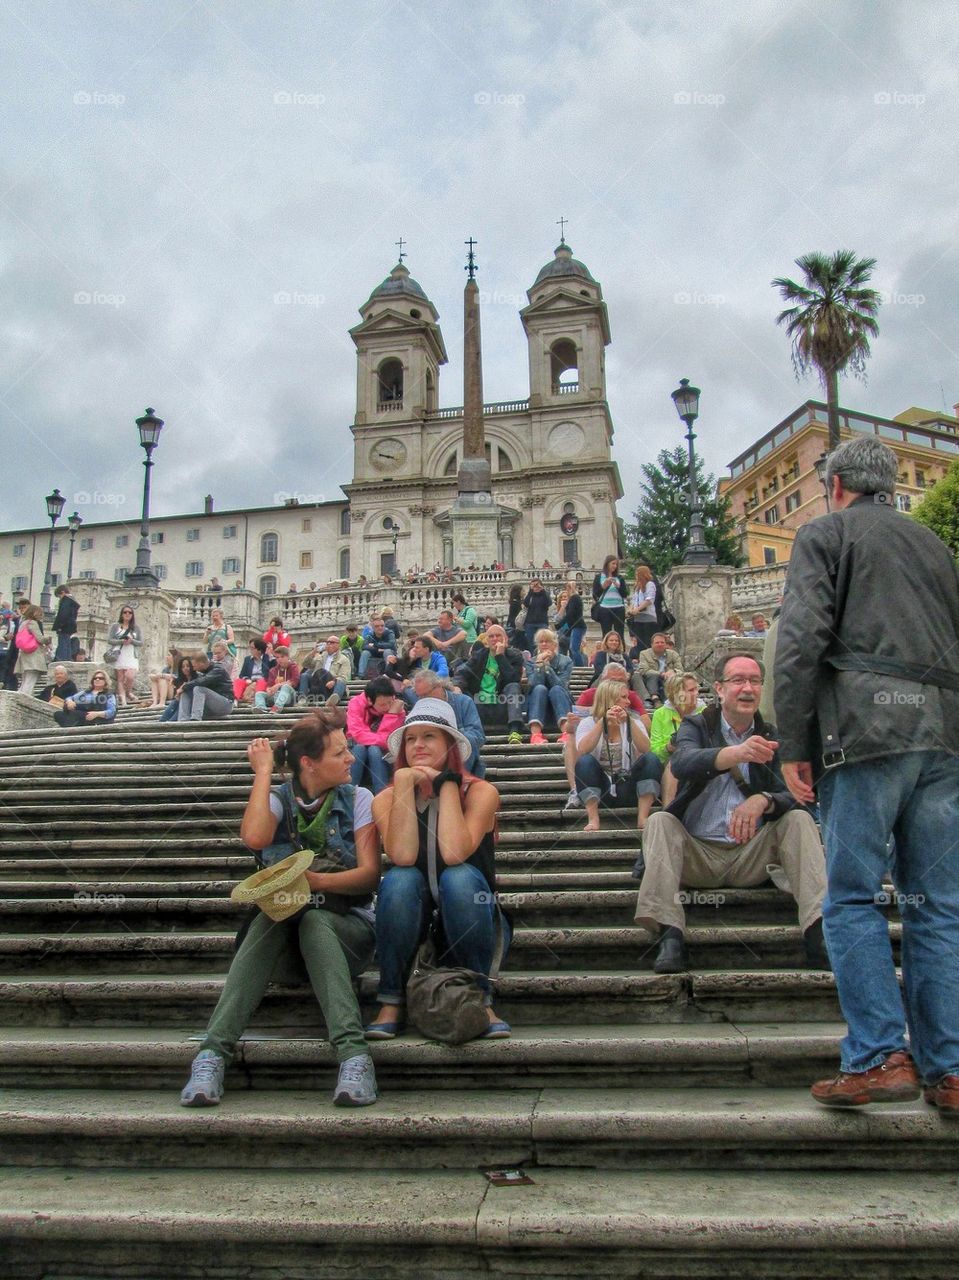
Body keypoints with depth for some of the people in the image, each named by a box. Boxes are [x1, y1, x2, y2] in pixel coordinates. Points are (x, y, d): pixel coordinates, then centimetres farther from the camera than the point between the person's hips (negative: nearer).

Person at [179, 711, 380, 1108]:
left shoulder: (357, 799, 2)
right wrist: (263, 772, -10)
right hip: (285, 923, 1)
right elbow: (254, 838, -20)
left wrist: (314, 880, -24)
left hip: (347, 924, -1)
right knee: (270, 917, -32)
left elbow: (370, 874, -8)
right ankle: (213, 1052, -40)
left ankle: (353, 1053, -47)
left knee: (312, 920, -34)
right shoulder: (279, 799, 4)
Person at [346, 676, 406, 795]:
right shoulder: (356, 703, -17)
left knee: (374, 750, -33)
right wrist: (386, 740, -33)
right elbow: (359, 735, -28)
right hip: (356, 751, 0)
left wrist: (392, 713, -31)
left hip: (382, 755, 0)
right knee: (360, 747, -33)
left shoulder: (396, 708, -13)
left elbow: (390, 738, -22)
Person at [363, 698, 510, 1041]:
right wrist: (404, 784, -23)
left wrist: (446, 783, -19)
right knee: (400, 879, -29)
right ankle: (391, 1003, -18)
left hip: (469, 926, -1)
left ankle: (480, 1000, -18)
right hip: (411, 932, 1)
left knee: (459, 877, -31)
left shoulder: (481, 792, -9)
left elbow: (454, 853, -27)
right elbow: (402, 857, -23)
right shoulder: (386, 799, -4)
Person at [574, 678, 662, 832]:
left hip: (628, 787, 2)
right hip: (598, 788, -2)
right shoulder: (588, 723, 2)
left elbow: (646, 750, -12)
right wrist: (602, 722, -23)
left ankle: (642, 818, -25)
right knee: (585, 761, -29)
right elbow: (581, 753, -20)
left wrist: (629, 721, -21)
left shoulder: (633, 721, 8)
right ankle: (593, 819, -30)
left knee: (651, 760, -22)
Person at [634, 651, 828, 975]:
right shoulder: (696, 726, 4)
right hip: (696, 854, -1)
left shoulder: (770, 738, 10)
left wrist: (763, 800, -29)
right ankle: (669, 935, -39)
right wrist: (738, 753, -42)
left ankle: (818, 935, -32)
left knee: (800, 820, -19)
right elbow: (682, 763, -22)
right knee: (659, 822, -27)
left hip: (751, 856, 2)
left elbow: (792, 796, -4)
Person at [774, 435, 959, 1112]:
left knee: (855, 898, 0)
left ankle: (880, 1058, -2)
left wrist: (794, 746, -4)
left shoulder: (825, 533, 7)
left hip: (868, 726, -5)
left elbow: (801, 641, -6)